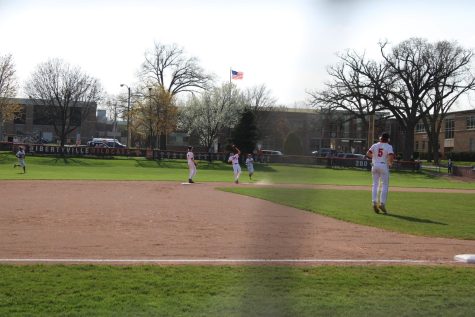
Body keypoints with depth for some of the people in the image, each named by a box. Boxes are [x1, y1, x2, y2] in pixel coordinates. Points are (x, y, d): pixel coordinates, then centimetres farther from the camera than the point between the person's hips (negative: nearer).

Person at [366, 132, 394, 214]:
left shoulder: (375, 145, 6)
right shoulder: (389, 146, -4)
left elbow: (368, 154, -1)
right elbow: (391, 156, -17)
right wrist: (390, 163, 1)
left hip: (375, 165, 4)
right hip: (384, 165, -4)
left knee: (375, 184, 10)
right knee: (385, 185, 2)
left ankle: (374, 203, 0)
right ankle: (382, 203, -7)